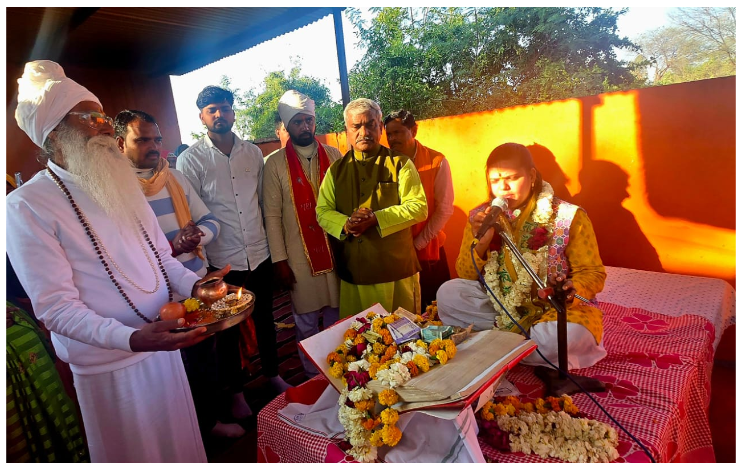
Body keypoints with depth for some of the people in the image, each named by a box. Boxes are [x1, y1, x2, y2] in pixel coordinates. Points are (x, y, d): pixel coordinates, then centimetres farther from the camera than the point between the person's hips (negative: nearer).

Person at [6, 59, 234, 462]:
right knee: (136, 452, 16)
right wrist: (131, 338, -33)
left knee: (180, 442, 23)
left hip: (162, 344, 6)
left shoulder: (121, 184, 6)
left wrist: (193, 284, -11)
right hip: (109, 362, -5)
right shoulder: (26, 206, -15)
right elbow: (55, 307, -18)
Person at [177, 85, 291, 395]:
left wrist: (274, 244, 9)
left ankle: (272, 373, 41)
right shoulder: (190, 160, -5)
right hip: (223, 261, -3)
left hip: (260, 254, 3)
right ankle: (236, 392, 34)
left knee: (265, 318, 18)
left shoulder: (252, 153, 5)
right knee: (228, 329, 12)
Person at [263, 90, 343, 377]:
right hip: (300, 257, -2)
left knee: (337, 317, 14)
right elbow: (272, 215, -4)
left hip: (337, 251, 2)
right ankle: (314, 379, 30)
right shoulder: (275, 164, -2)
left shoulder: (333, 156, 5)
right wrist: (279, 260, -7)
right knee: (306, 323, 10)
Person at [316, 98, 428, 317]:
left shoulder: (400, 163, 1)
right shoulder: (336, 169, 11)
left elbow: (419, 208, -7)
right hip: (352, 271, 3)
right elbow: (322, 211, 6)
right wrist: (345, 224, -16)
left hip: (396, 269, -2)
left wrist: (376, 219, -19)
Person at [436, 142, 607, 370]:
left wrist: (575, 289, -30)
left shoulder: (568, 217, -9)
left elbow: (593, 273, -6)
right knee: (447, 294, -19)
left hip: (554, 307, -2)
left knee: (569, 333, -36)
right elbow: (465, 276, -2)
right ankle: (528, 335, -12)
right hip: (500, 304, 3)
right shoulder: (481, 216, -2)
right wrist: (481, 243, -22)